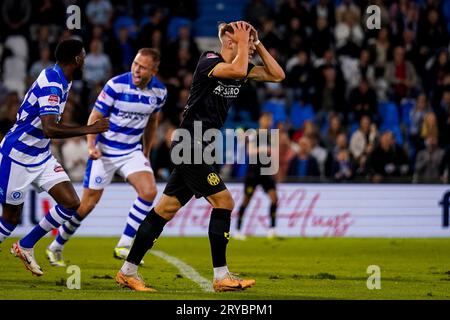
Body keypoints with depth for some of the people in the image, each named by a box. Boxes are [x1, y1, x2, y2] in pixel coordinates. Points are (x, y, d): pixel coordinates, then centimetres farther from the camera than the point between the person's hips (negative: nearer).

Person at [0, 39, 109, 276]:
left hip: (41, 156, 9)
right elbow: (50, 129, -35)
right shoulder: (51, 85, -24)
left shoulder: (59, 82, 6)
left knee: (71, 203, -3)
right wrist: (89, 129, -32)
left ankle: (25, 246, 11)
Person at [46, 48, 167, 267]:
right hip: (105, 151, -4)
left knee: (149, 191, -19)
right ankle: (56, 247, 20)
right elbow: (95, 117, -13)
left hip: (132, 151, 4)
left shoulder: (159, 92, -4)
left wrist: (146, 151, 19)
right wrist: (91, 145, -26)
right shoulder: (116, 85, -18)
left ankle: (124, 246, -11)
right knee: (88, 203, 0)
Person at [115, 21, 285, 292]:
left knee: (167, 208, 8)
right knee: (224, 201, -11)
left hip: (203, 148, 9)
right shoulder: (209, 62, -13)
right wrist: (244, 41, -17)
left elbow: (278, 75, 11)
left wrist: (258, 45, 4)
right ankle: (221, 276, -7)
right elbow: (238, 71, -32)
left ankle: (128, 271, 12)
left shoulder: (240, 67, 11)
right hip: (191, 145, -9)